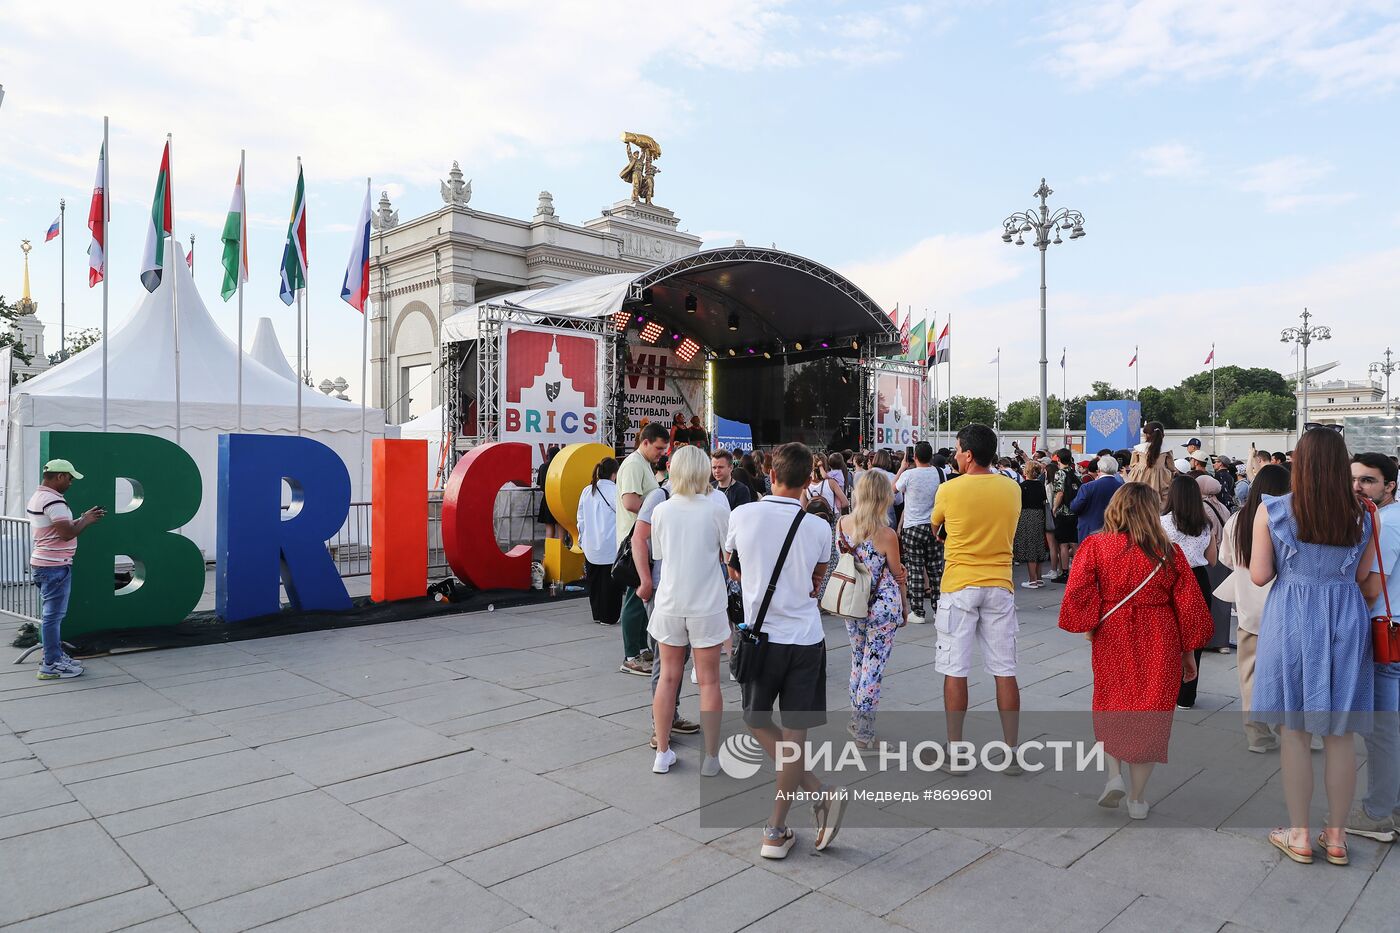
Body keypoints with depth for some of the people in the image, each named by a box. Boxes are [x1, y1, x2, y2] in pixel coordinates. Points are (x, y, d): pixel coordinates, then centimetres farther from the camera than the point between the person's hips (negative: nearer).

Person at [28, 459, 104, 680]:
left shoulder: (37, 497, 14)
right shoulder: (53, 500, -19)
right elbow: (67, 533, -24)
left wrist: (83, 518, 9)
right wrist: (86, 521, -8)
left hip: (41, 563, 11)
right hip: (55, 566, -11)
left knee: (50, 613, 18)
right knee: (53, 615, -5)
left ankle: (54, 654, 27)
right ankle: (51, 665, 0)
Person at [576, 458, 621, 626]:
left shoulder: (587, 491, 6)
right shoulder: (615, 491, -13)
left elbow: (581, 519, 12)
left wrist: (582, 540, 20)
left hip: (590, 547, 6)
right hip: (610, 547, -6)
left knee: (594, 580, 14)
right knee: (610, 582, 3)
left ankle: (597, 614, 24)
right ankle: (609, 617, 9)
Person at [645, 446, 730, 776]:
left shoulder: (661, 510, -3)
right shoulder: (717, 508, -11)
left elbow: (658, 554, 8)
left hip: (670, 603, 2)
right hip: (706, 605, -2)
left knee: (669, 677, 14)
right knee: (709, 680, 9)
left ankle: (662, 754, 22)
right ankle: (710, 758, 16)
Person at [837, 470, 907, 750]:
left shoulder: (842, 524, -3)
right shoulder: (887, 534, -15)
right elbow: (898, 574, -3)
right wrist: (903, 606, 13)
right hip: (883, 606, -5)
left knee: (858, 661, 20)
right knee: (873, 667, 1)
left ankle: (856, 720, 34)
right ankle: (864, 733, 6)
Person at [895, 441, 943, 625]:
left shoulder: (908, 475, -13)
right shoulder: (938, 473, -2)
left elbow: (893, 489, 5)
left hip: (913, 528, -4)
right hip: (934, 526, 4)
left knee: (915, 569, 1)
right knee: (935, 568, 11)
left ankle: (918, 612, 4)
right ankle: (939, 608, 16)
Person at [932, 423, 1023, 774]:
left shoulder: (949, 490, -8)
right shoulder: (1012, 489, 2)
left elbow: (934, 525, 11)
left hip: (959, 588, -3)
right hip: (999, 587, 3)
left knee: (955, 672, 3)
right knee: (1005, 672, 8)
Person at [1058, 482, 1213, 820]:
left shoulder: (1095, 546, -7)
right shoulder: (1169, 552, -5)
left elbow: (1078, 592, -17)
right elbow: (1188, 605, 0)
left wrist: (1089, 626, -3)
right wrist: (1189, 652, 10)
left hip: (1112, 640, 0)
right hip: (1159, 646, 0)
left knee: (1112, 707, 21)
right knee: (1149, 713, 10)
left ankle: (1115, 775, 8)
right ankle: (1137, 798, 18)